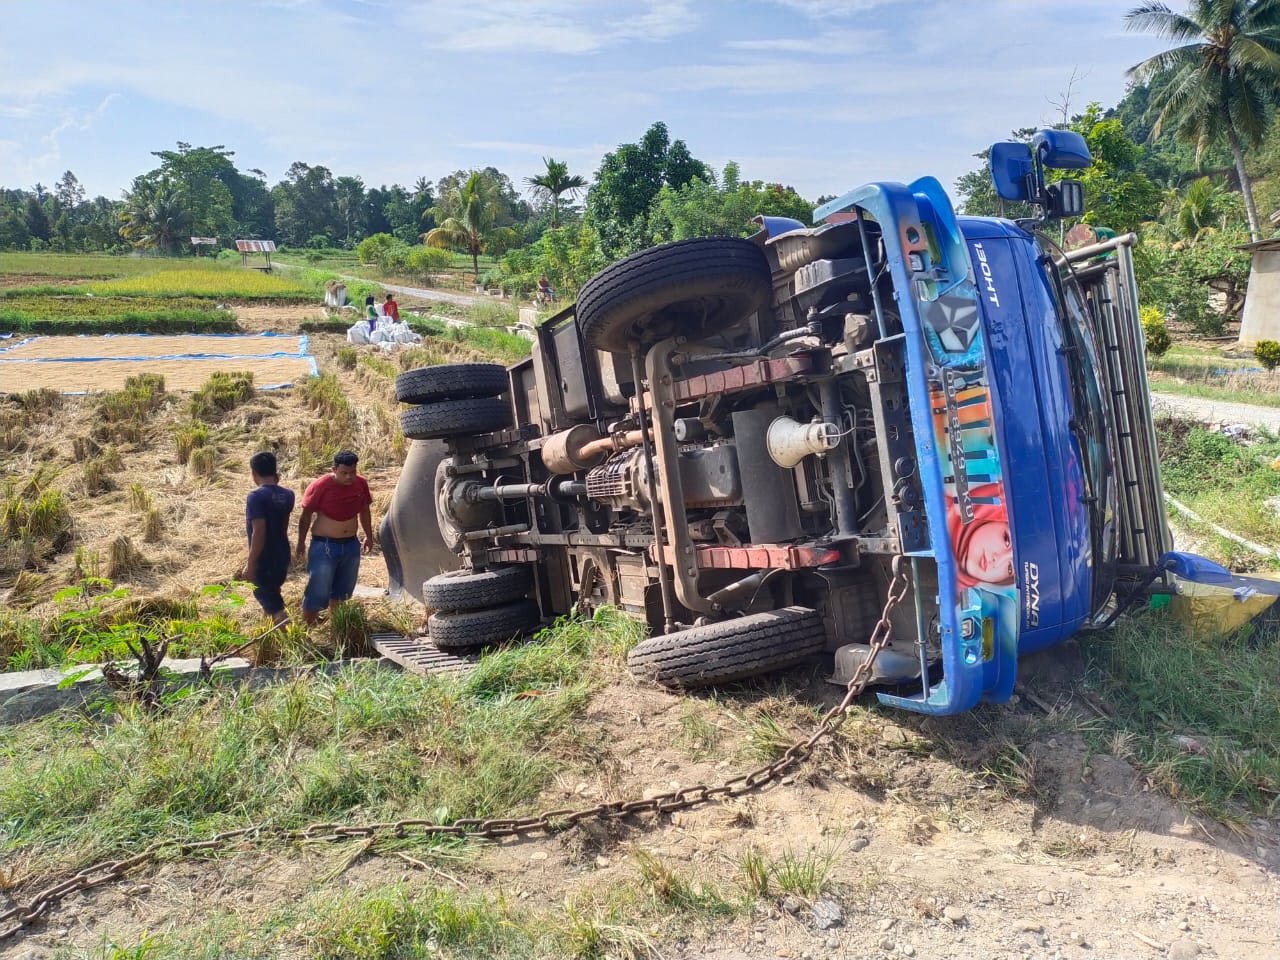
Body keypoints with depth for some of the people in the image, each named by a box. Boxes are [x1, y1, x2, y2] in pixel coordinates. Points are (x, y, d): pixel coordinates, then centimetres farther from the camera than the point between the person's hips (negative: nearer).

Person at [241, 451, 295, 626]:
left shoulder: (256, 496, -20)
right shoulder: (287, 494, 0)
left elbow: (259, 532, -25)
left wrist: (250, 564, -20)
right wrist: (276, 484, 11)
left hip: (264, 560, -7)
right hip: (282, 556, 7)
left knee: (274, 606, 0)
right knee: (272, 593, 27)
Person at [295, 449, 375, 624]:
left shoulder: (361, 483, -3)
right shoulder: (320, 485, -18)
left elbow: (364, 511, 12)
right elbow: (306, 515, -9)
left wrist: (369, 536, 18)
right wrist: (301, 542, -5)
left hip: (351, 544, 5)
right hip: (324, 545, -5)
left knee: (342, 590, 17)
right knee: (318, 591, -2)